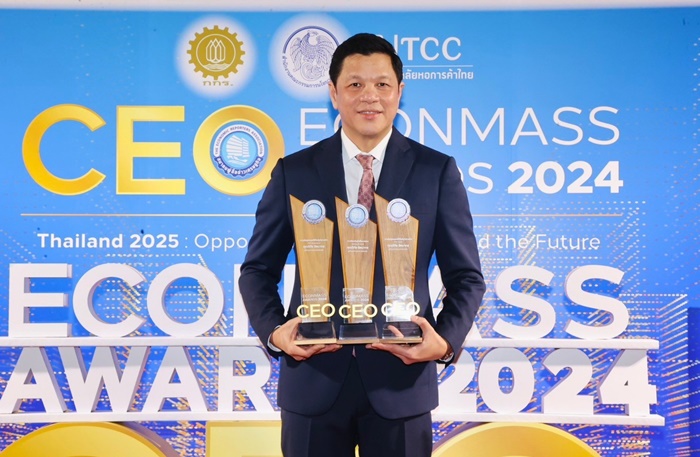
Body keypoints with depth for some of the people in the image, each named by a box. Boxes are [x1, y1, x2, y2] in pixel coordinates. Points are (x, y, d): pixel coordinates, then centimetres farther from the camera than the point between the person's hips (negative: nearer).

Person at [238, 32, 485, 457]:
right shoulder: (293, 172, 4)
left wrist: (447, 340, -13)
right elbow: (259, 269, 8)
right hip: (314, 378, 1)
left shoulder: (437, 171, 2)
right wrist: (274, 331, -10)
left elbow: (466, 276, 4)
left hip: (401, 379, 0)